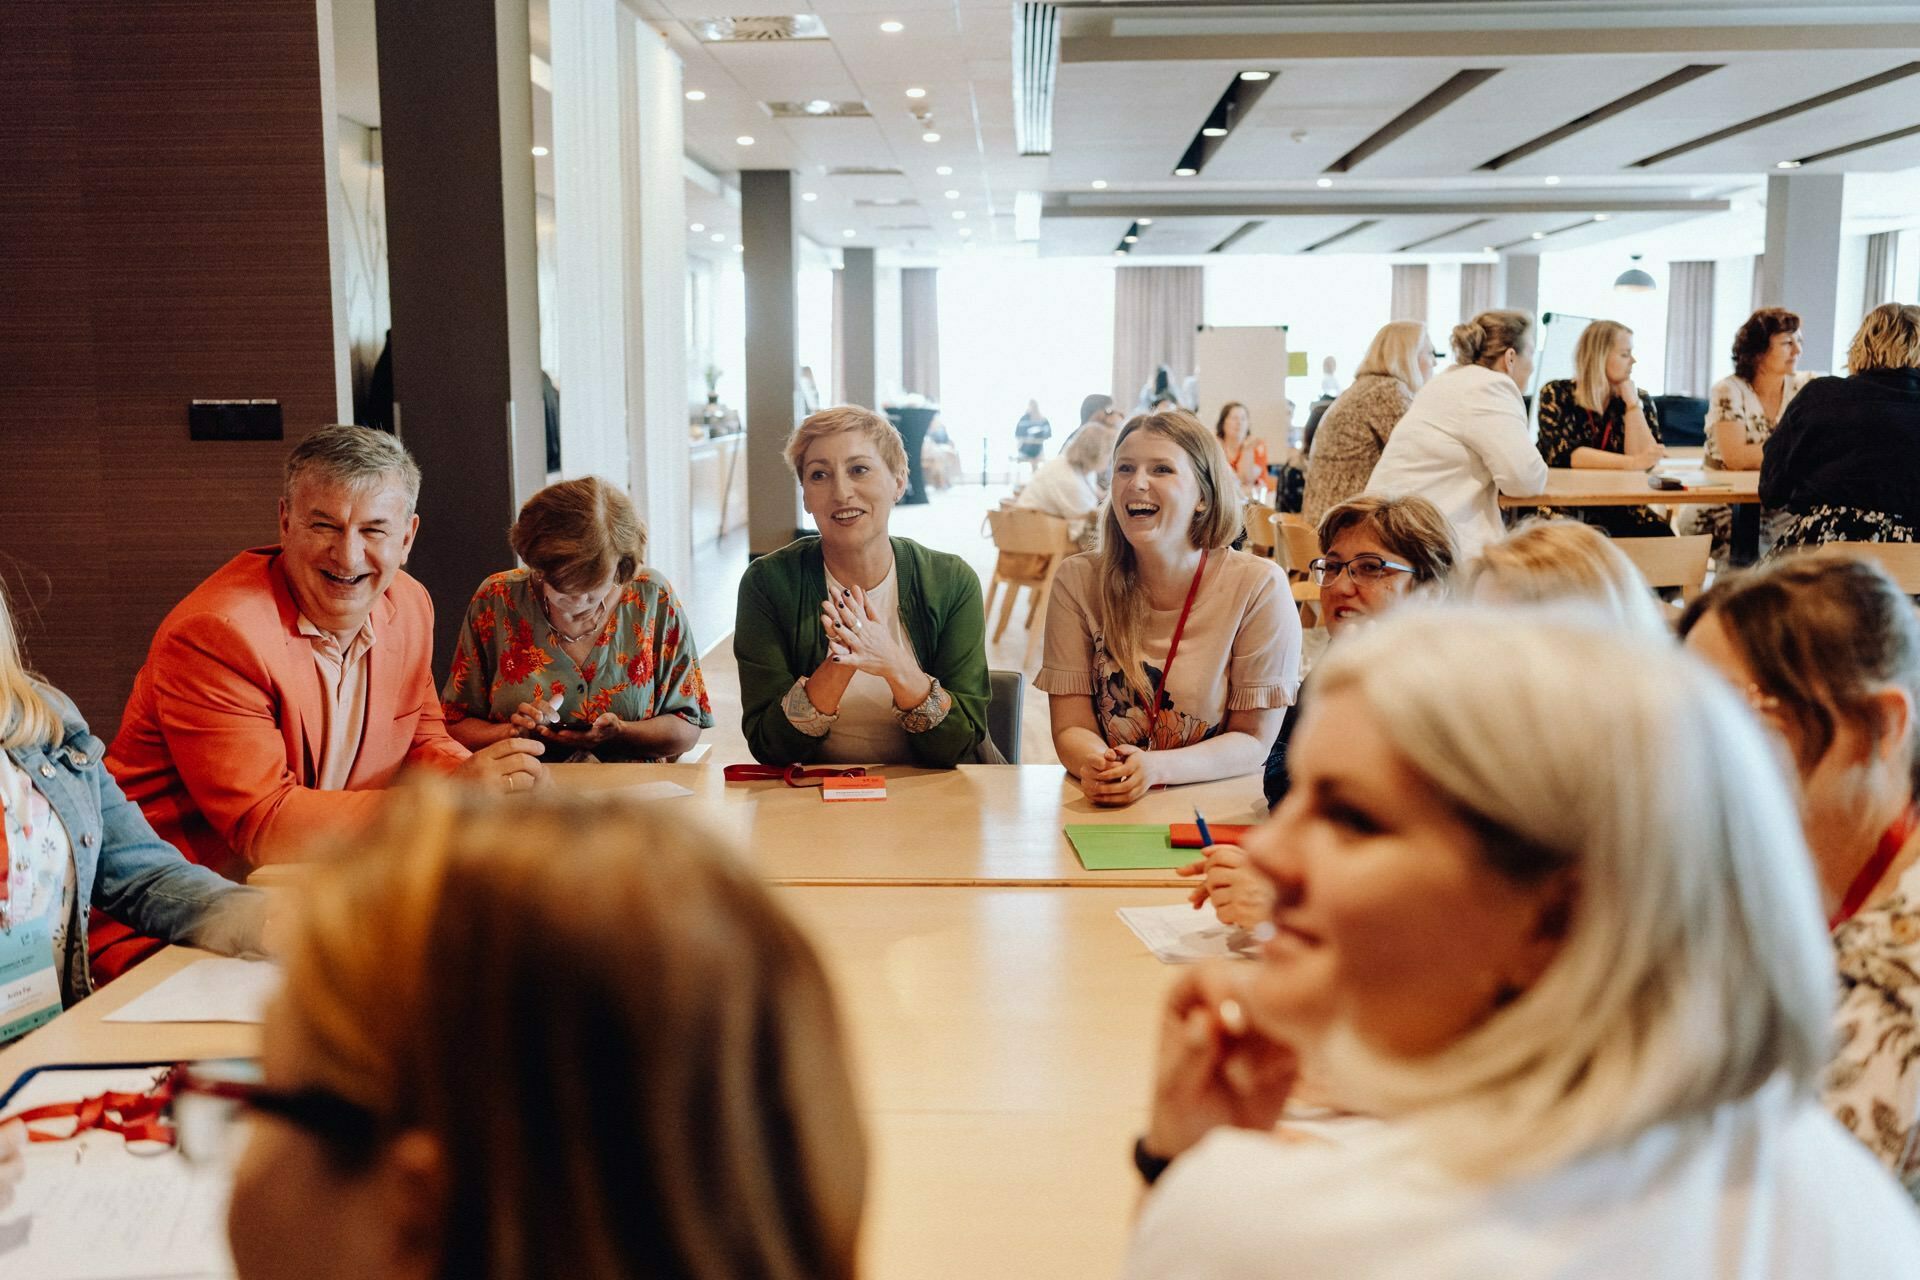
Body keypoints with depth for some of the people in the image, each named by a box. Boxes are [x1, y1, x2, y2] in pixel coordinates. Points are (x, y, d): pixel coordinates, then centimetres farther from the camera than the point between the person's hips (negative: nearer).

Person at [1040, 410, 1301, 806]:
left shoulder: (1259, 587, -7)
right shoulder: (1077, 581, -1)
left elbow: (1254, 740, -6)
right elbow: (1070, 728, -2)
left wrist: (1155, 768, -24)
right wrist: (1094, 764, -26)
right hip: (1106, 810, 3)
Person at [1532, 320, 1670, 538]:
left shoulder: (1640, 400, 6)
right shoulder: (1557, 394, -3)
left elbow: (1645, 461, -7)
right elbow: (1565, 454, -19)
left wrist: (1631, 402, -8)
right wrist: (1631, 463, -28)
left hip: (1618, 510, 4)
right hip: (1562, 508, -4)